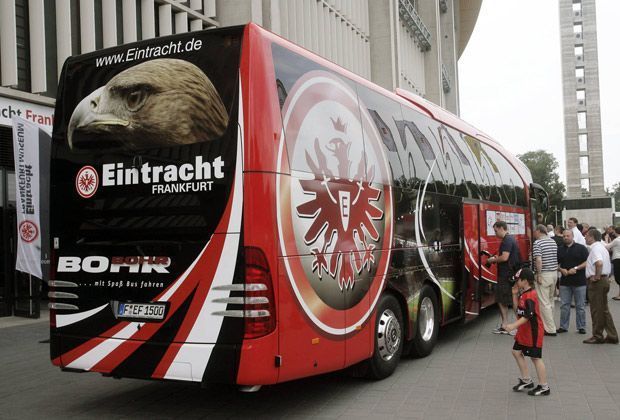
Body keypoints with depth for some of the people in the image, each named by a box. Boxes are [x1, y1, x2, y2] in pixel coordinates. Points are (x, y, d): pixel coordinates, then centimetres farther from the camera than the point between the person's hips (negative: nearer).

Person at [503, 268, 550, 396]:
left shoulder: (530, 296, -21)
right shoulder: (523, 294, 9)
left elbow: (528, 315, -27)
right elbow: (518, 309, 13)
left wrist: (514, 325, -32)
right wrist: (515, 295, 5)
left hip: (532, 332, -10)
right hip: (524, 332, 10)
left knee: (535, 357, -3)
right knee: (516, 352, 15)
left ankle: (544, 387, 6)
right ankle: (526, 381, 25)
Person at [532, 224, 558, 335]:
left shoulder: (537, 243, -14)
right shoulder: (553, 242, 11)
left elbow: (539, 260, -23)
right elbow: (556, 258, 15)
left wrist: (539, 275, -17)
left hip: (544, 274, -8)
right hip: (554, 273, 8)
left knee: (544, 302, -2)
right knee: (550, 300, 19)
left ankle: (550, 329, -2)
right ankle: (549, 323, 28)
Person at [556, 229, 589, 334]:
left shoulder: (581, 248, -1)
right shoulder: (560, 249, 10)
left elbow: (587, 262, -6)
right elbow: (556, 264, 13)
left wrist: (576, 268, -16)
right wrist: (561, 269, -7)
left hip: (579, 281, -3)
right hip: (565, 281, 3)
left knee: (580, 306, 4)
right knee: (564, 305, 6)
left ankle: (581, 327, 13)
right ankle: (563, 326, 12)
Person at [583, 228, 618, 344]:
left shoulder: (595, 248, -15)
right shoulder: (602, 247, 17)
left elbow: (599, 263, -33)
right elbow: (606, 264, 24)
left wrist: (597, 276, -22)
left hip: (597, 282, -10)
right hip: (604, 279, 10)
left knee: (596, 310, 0)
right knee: (604, 310, 14)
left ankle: (597, 336, 7)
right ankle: (612, 336, 16)